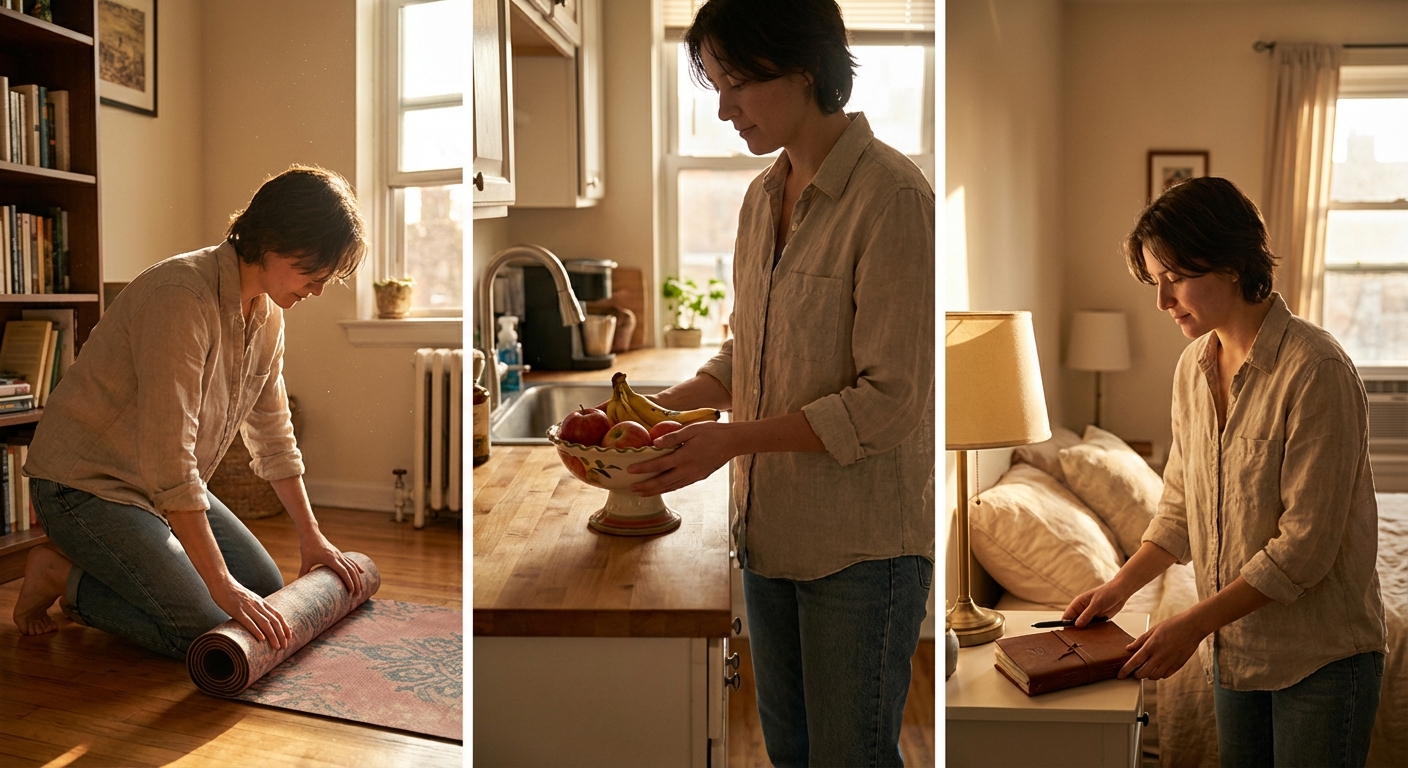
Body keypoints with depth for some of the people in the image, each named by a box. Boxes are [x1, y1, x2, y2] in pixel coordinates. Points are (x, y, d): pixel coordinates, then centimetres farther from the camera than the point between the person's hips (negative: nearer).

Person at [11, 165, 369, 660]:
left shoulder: (268, 312, -1)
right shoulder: (182, 296, -29)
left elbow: (272, 432, 10)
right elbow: (168, 459, -33)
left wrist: (310, 535, 10)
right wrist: (221, 583, -32)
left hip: (167, 488, 9)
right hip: (87, 484, -9)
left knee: (267, 590, 7)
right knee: (205, 633, -17)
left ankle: (100, 569, 20)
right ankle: (60, 573, 4)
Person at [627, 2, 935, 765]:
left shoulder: (891, 197, -17)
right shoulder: (762, 196, 7)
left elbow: (890, 401, -19)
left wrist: (735, 439, -22)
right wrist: (663, 405, -1)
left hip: (862, 541, -7)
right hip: (771, 527, 7)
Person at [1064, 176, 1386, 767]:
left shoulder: (1316, 371, -21)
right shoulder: (1194, 367, 2)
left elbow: (1306, 545, -22)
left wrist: (1193, 624, -20)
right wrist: (1120, 586, 0)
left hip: (1321, 655, -6)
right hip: (1234, 646, 7)